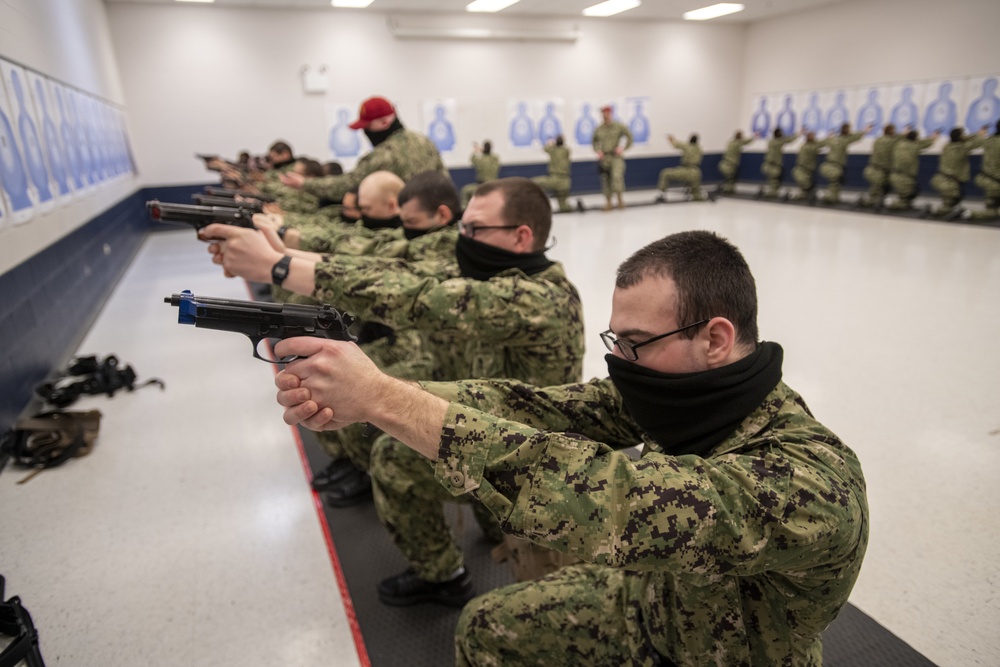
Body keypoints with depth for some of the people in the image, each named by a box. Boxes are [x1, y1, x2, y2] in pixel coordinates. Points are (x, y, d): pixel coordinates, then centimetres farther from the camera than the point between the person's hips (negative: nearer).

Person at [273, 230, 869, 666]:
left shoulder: (813, 485, -37)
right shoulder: (671, 395, -18)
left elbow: (612, 501, -49)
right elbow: (530, 405, -25)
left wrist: (384, 399, -48)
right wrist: (357, 401, -37)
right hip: (648, 603, 5)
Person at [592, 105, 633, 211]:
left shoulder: (619, 126, 0)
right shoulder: (598, 129, 7)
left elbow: (630, 136, 4)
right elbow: (594, 141, 20)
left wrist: (623, 148, -6)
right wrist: (598, 150, 3)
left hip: (616, 157, -3)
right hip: (604, 158, 3)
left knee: (617, 176, -21)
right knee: (605, 180, 5)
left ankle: (621, 200, -9)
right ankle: (608, 203, 17)